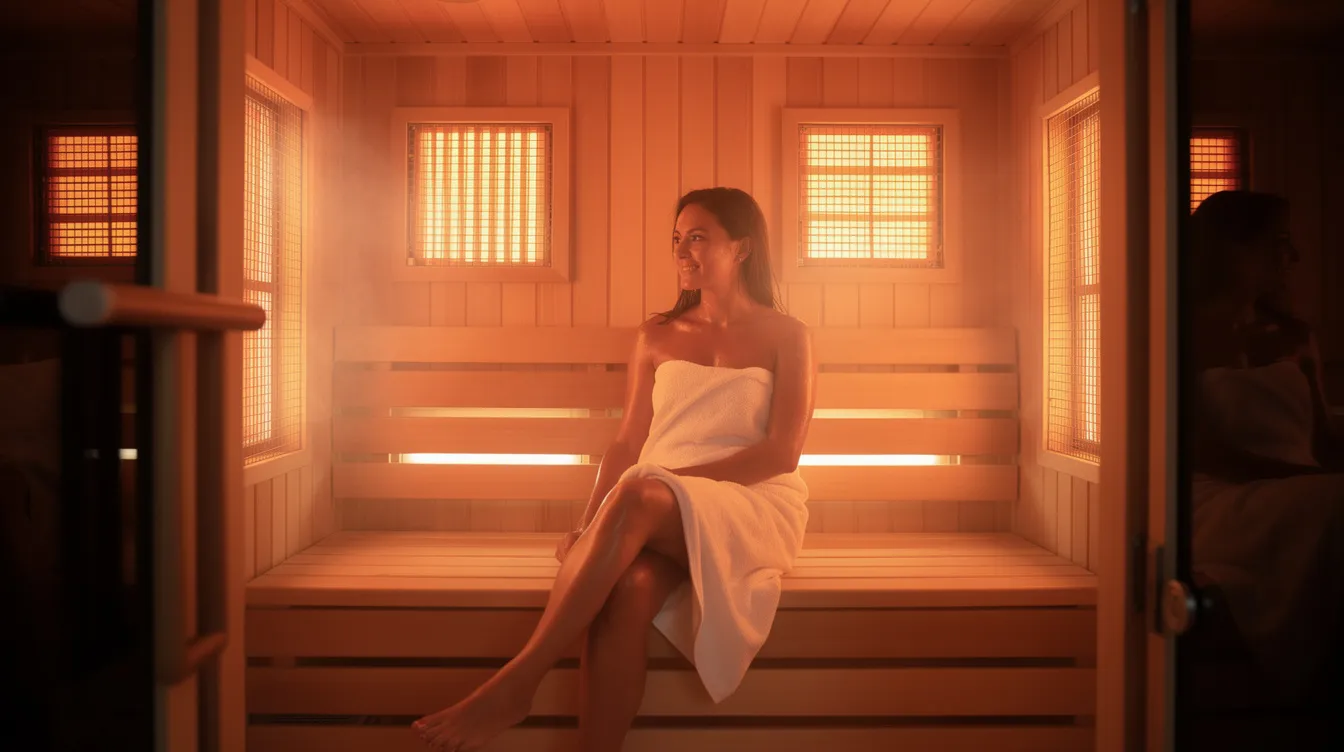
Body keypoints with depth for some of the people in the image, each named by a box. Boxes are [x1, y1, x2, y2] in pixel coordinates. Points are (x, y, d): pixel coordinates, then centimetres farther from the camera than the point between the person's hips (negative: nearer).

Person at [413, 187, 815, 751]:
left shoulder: (786, 336, 8)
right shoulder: (656, 337, 19)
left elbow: (782, 452, -3)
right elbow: (628, 443, 13)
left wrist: (676, 477, -14)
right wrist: (588, 528, -4)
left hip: (754, 507, -3)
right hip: (655, 515, 3)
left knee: (639, 496, -37)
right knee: (628, 587, -35)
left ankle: (517, 683, -34)